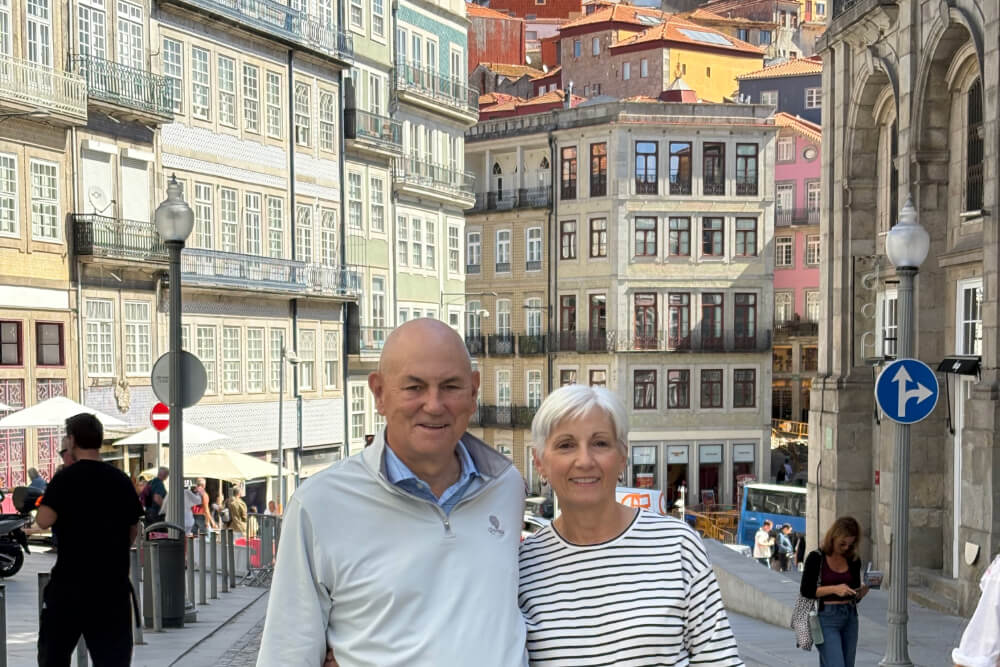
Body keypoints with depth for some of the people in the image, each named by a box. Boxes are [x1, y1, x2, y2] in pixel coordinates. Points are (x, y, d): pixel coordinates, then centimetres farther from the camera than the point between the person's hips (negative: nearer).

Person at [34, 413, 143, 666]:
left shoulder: (66, 478, -9)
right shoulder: (121, 479, 5)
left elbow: (44, 520, -19)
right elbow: (133, 529, 12)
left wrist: (41, 505, 1)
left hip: (71, 578, -3)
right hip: (114, 581, 4)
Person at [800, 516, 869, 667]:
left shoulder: (853, 561, 8)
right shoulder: (816, 558, -6)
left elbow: (855, 597, 14)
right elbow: (805, 591, -8)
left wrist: (863, 591, -9)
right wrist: (834, 589, -18)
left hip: (850, 617, 6)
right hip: (826, 618, -6)